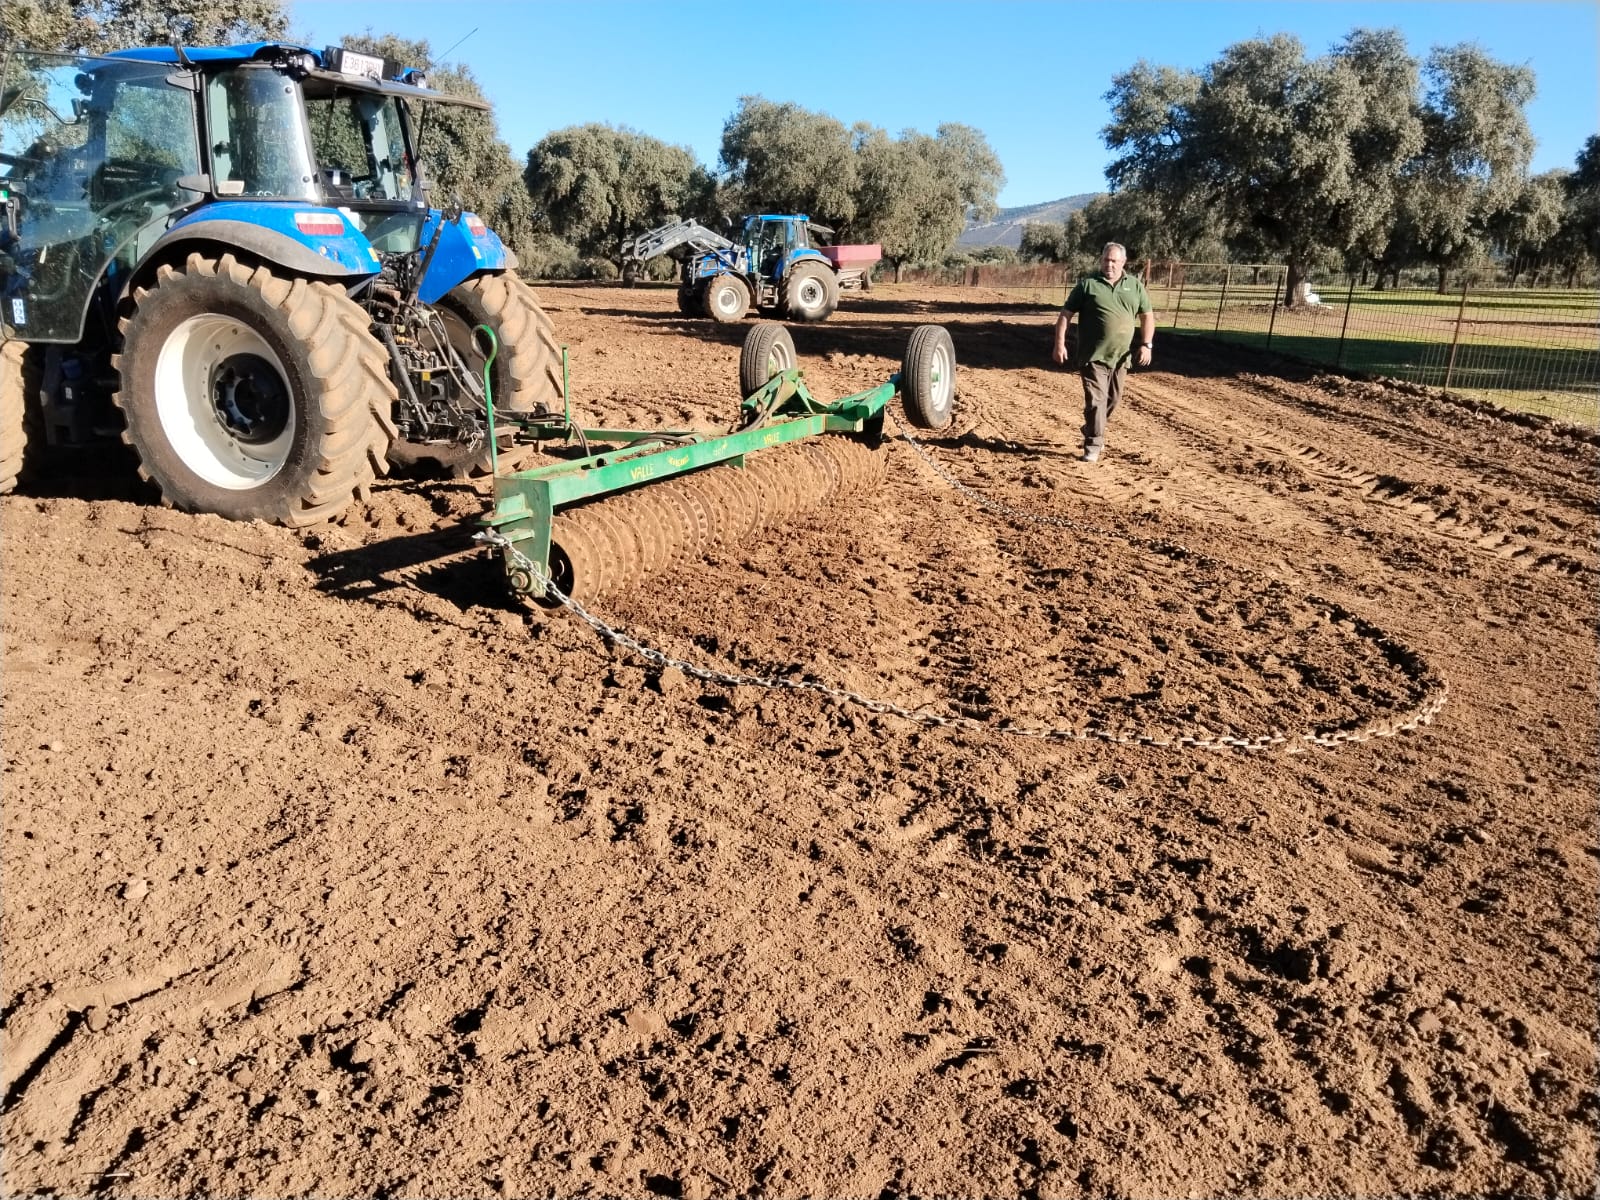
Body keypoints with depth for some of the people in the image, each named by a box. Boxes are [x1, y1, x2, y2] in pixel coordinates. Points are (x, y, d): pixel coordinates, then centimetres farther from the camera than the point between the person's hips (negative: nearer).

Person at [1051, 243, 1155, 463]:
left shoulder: (1135, 285, 7)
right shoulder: (1088, 284, -2)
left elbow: (1147, 316, 12)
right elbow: (1066, 314, -2)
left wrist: (1146, 344, 0)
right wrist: (1060, 343, -10)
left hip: (1120, 356, 4)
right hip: (1093, 356, -4)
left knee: (1113, 399, 15)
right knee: (1096, 399, -11)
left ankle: (1091, 431, 37)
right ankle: (1093, 445, -6)